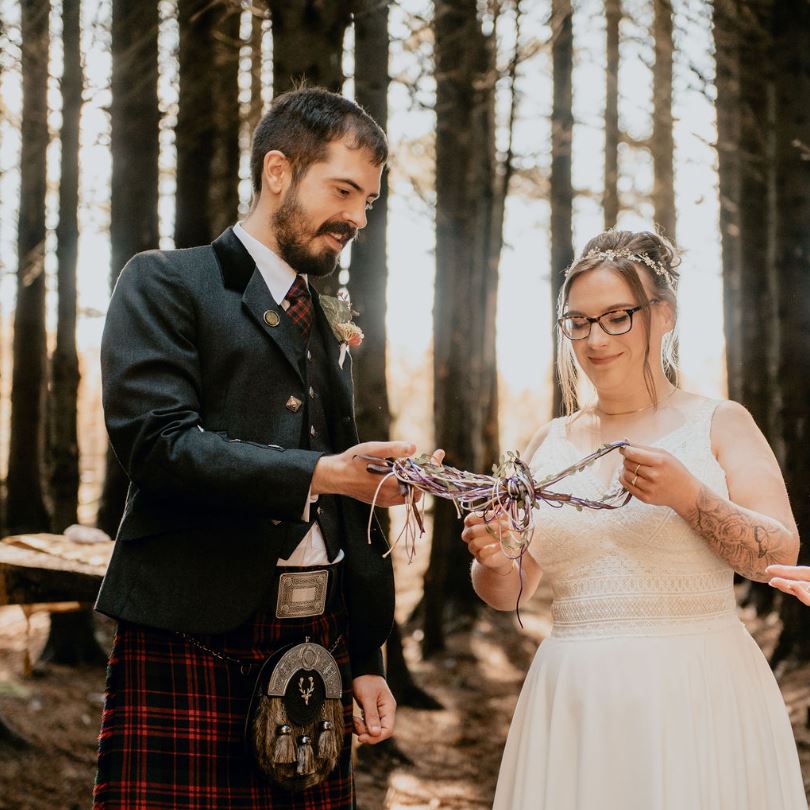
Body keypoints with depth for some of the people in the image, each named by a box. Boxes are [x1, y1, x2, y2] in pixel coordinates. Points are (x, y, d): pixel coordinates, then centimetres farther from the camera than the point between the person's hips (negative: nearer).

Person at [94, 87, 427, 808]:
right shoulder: (165, 283, 2)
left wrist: (366, 661, 15)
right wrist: (319, 473, -19)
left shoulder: (332, 331, 20)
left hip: (318, 642, 6)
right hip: (190, 647, -5)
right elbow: (156, 442, -14)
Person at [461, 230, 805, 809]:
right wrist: (493, 562, -12)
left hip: (696, 699, -3)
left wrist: (688, 496, -23)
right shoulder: (548, 446, 10)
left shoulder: (718, 424, 1)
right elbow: (511, 592, 11)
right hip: (575, 706, 3)